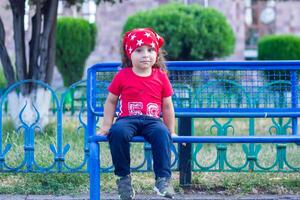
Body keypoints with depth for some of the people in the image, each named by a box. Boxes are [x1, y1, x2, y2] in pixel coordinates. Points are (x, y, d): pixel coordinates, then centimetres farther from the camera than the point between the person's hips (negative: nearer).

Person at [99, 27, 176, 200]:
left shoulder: (161, 77, 10)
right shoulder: (122, 76, 7)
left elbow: (167, 106, 16)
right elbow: (111, 102, 14)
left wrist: (171, 132, 17)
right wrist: (106, 126, 8)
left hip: (152, 121, 1)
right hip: (128, 119, 0)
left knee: (162, 133, -34)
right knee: (118, 132, -35)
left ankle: (163, 179, -30)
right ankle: (123, 176, -19)